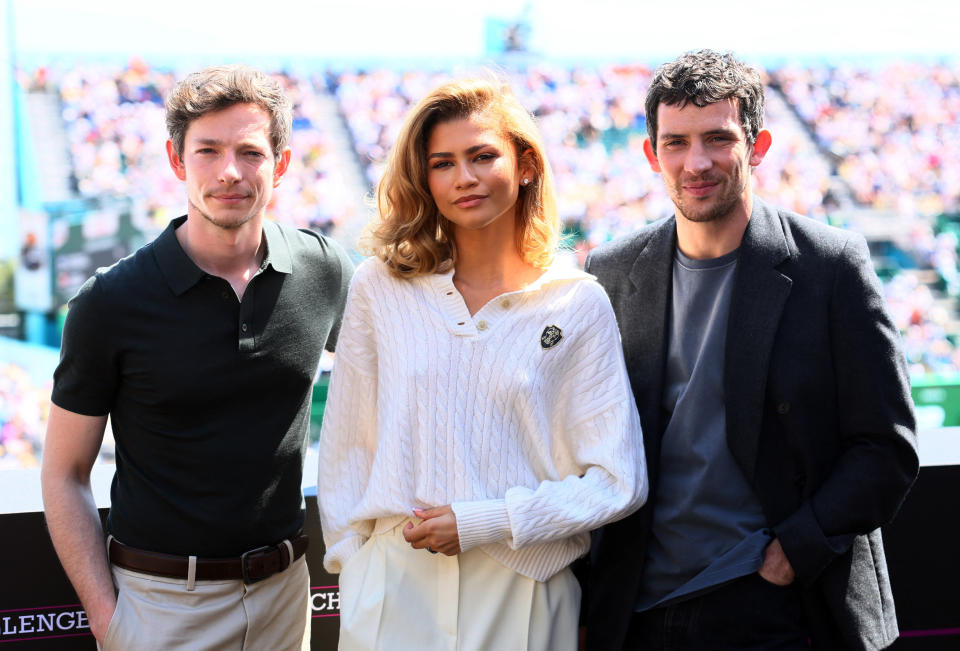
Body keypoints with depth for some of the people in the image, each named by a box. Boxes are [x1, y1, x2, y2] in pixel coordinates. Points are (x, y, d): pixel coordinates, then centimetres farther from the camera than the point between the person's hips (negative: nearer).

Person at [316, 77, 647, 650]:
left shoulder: (578, 304, -3)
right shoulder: (379, 287, 2)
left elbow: (618, 482, -5)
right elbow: (346, 445, 8)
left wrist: (485, 523, -12)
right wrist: (352, 556, 3)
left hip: (523, 593, -1)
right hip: (394, 581, 1)